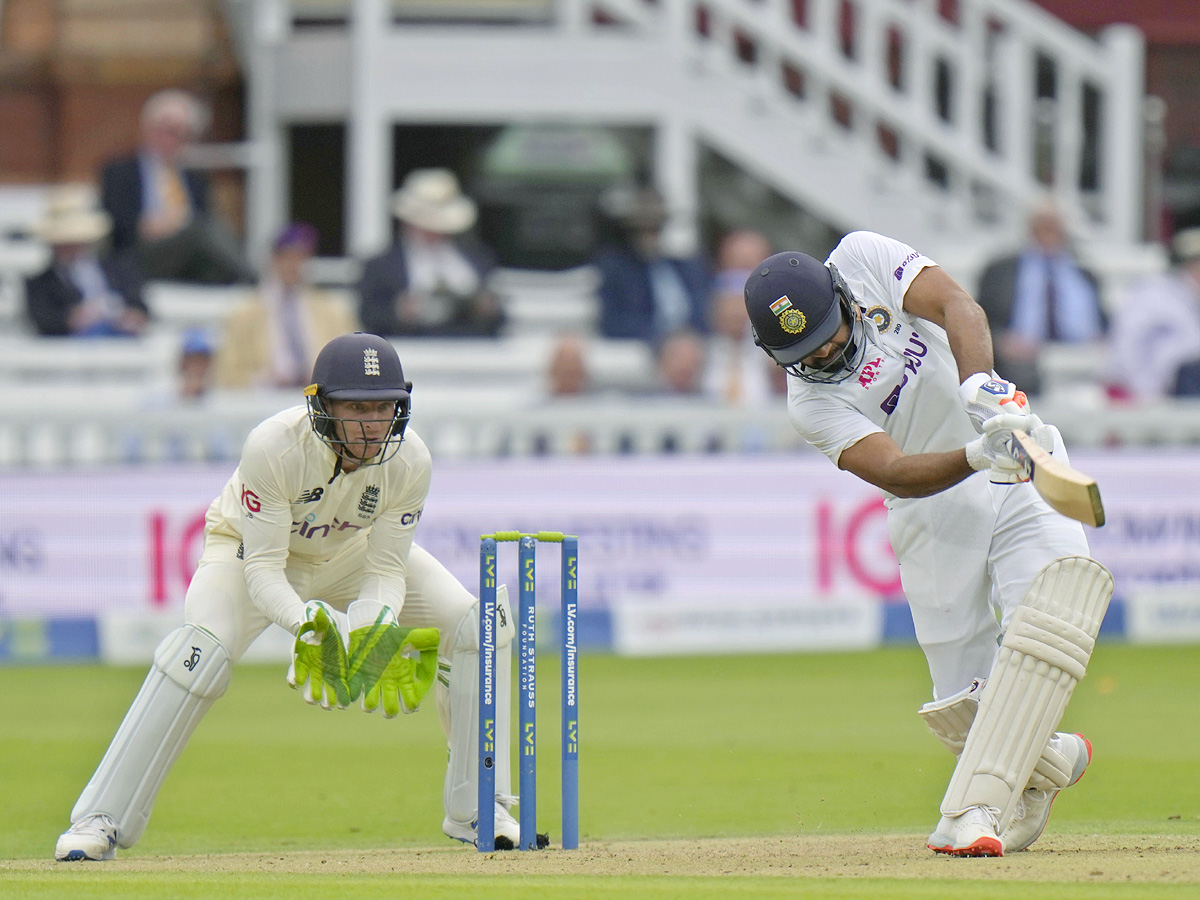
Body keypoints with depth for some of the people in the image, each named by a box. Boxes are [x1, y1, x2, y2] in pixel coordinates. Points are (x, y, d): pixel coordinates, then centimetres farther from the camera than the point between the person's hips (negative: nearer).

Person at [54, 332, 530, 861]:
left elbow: (385, 572, -21)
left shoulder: (409, 461, -27)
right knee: (201, 650, -32)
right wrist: (309, 623, -52)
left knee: (477, 624, -12)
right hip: (251, 546, -4)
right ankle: (101, 821, -25)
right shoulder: (273, 447, -38)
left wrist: (375, 629, -42)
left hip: (349, 554, 4)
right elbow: (261, 570, -35)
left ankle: (474, 809, 0)